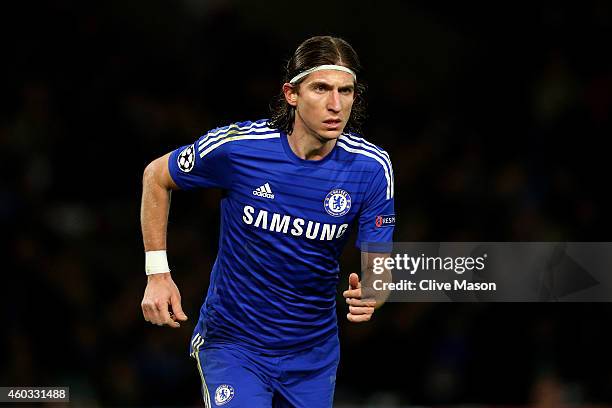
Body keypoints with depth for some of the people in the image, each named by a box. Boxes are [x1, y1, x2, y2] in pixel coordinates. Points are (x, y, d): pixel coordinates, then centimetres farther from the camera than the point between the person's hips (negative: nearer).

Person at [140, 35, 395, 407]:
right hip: (233, 344, -3)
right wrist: (157, 274, -4)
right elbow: (157, 176, 0)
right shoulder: (235, 146, -18)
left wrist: (369, 295, -34)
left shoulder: (372, 167, -13)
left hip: (314, 351, 3)